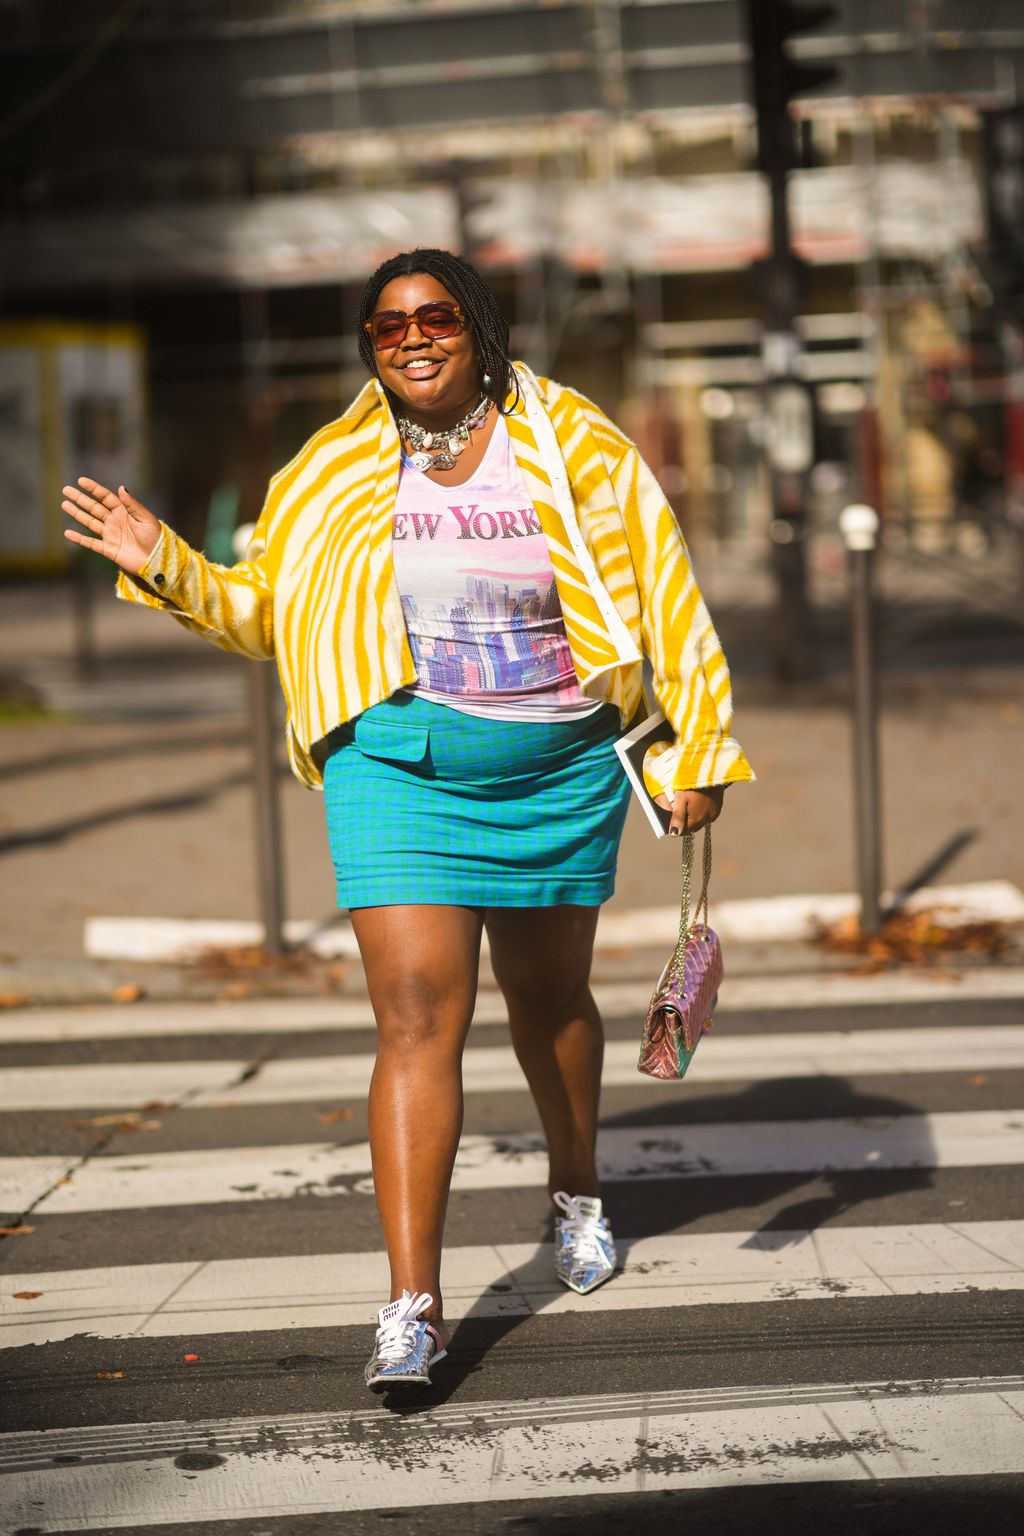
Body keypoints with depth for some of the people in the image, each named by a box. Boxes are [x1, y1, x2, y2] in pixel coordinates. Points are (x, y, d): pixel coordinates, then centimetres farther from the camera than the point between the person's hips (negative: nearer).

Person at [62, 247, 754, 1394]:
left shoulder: (572, 447, -2)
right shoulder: (335, 472, 2)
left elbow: (664, 595, 2)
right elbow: (259, 608, 12)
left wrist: (700, 750, 0)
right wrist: (167, 567, -5)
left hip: (559, 771, 1)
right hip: (401, 769, -1)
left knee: (548, 996, 18)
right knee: (419, 1015, -12)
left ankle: (576, 1191, 47)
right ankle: (414, 1306, -14)